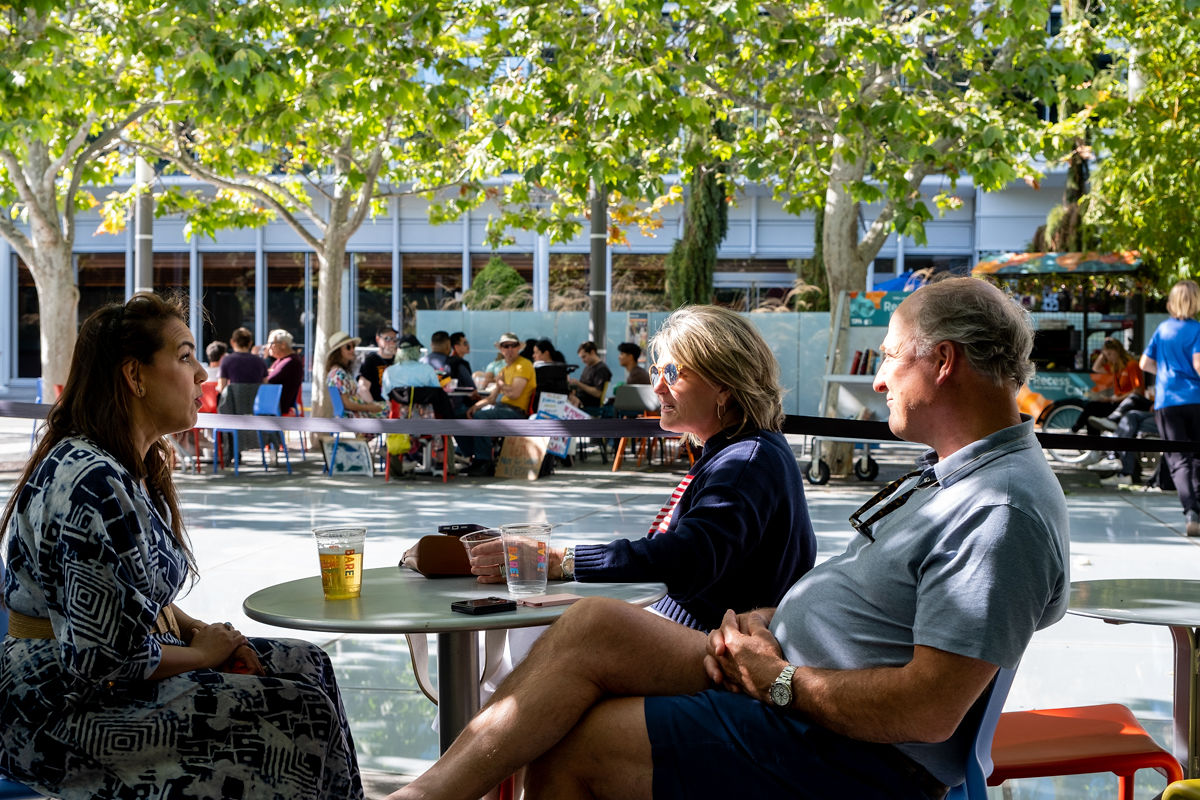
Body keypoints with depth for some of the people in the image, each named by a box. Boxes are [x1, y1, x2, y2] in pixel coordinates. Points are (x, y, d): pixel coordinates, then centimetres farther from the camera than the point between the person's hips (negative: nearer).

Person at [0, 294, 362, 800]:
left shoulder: (135, 466, 9)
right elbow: (107, 656, -27)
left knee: (307, 664, 5)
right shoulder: (94, 482, -25)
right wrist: (203, 653, -11)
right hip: (69, 710, -10)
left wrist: (202, 631, 0)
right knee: (303, 709, -17)